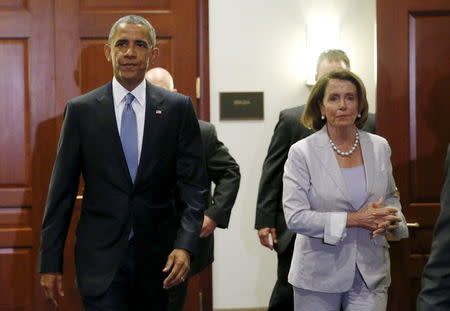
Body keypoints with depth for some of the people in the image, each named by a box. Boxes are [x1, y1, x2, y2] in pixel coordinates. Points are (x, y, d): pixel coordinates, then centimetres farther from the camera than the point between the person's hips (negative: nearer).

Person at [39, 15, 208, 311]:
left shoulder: (178, 108, 1)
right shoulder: (81, 109, 1)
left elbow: (193, 184, -1)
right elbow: (62, 189, 2)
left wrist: (185, 245, -15)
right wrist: (50, 262, -1)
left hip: (158, 257, 1)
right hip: (100, 256, -1)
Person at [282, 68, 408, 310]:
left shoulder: (380, 147, 4)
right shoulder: (302, 152, -8)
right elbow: (295, 216, -14)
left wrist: (390, 219, -6)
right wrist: (354, 219, -19)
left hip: (371, 274, 3)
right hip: (319, 274, -2)